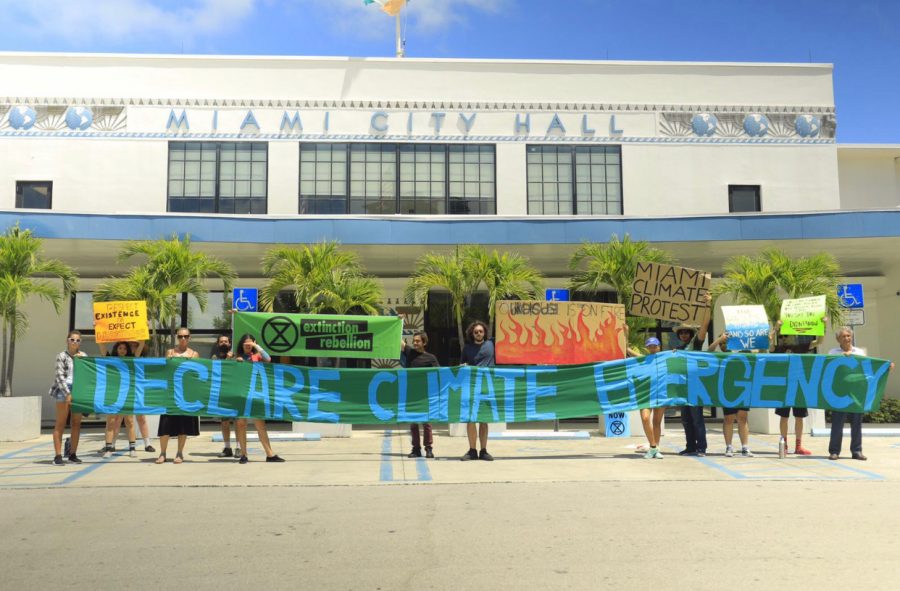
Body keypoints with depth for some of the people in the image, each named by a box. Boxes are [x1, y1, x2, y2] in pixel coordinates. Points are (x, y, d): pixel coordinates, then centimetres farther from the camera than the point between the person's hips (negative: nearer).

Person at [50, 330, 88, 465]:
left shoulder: (83, 355, 14)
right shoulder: (62, 356, 1)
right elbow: (60, 376, -6)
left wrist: (83, 359, -4)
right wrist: (68, 393, -15)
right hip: (64, 390, -4)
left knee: (76, 423, 5)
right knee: (61, 424, -3)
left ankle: (72, 454, 12)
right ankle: (58, 455, -4)